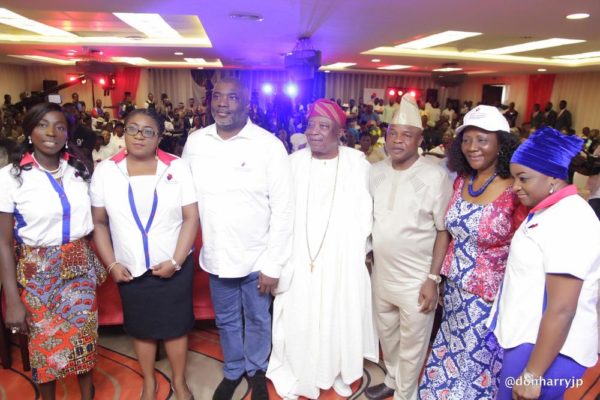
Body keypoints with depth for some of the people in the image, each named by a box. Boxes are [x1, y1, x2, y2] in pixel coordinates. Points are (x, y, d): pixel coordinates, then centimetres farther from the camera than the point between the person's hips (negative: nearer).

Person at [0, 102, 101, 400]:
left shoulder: (79, 171, 1)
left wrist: (99, 263, 6)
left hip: (80, 266, 3)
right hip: (38, 271, -3)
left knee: (85, 339, 13)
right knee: (46, 344, 11)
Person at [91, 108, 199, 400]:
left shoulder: (177, 168, -7)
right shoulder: (105, 171, -2)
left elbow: (191, 217, -9)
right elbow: (99, 222, 1)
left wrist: (176, 261, -14)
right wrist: (111, 264, -5)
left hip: (174, 267, -1)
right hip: (130, 269, 1)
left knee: (176, 326, 12)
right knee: (141, 328, 17)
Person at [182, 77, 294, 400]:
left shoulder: (269, 145, -14)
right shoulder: (195, 142, -2)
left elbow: (283, 209, -13)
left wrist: (273, 264, -12)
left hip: (257, 257, -3)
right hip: (215, 255, 3)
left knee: (258, 319, 18)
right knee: (226, 320, 22)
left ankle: (256, 369, 46)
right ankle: (233, 370, 48)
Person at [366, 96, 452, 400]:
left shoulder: (435, 176, -15)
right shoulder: (375, 172, 0)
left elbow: (444, 231, -12)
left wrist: (433, 278, -14)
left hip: (417, 280, -5)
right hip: (381, 274, 5)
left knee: (411, 344, 13)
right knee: (386, 335, 24)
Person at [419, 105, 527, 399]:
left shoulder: (514, 191, -19)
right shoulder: (460, 182, -1)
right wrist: (439, 278, 12)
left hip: (489, 300, -5)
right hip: (454, 292, 5)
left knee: (477, 370, 16)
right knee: (449, 361, 22)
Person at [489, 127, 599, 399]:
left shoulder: (568, 221, -23)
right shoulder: (547, 211, 9)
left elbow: (561, 311, -25)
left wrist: (532, 375, -20)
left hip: (546, 348, -9)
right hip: (529, 338, 9)